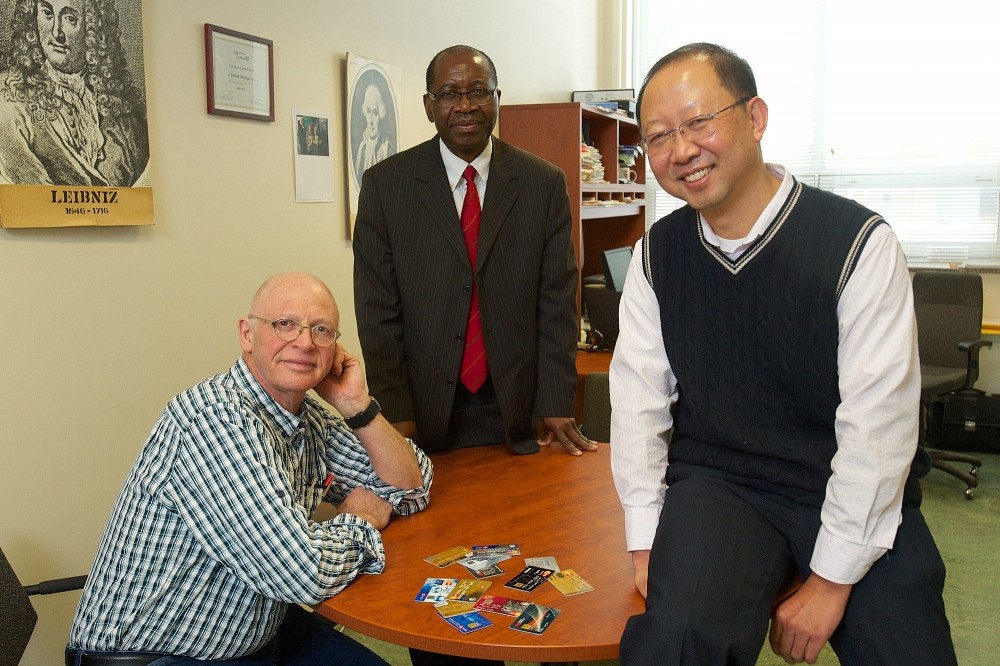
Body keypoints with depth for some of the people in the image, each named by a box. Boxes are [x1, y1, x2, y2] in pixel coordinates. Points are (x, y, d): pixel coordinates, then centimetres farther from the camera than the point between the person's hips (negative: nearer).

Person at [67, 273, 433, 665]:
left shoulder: (311, 419, 0)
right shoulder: (214, 416, -25)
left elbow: (410, 490, 5)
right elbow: (304, 572, -30)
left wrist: (358, 406, -8)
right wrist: (361, 518, -10)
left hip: (259, 631, 7)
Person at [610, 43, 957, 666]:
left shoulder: (859, 242, -11)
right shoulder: (659, 254, 1)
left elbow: (877, 425, -13)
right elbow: (639, 400, -1)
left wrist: (830, 581, -13)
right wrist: (646, 542, -6)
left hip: (858, 501, 1)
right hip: (717, 485, 0)